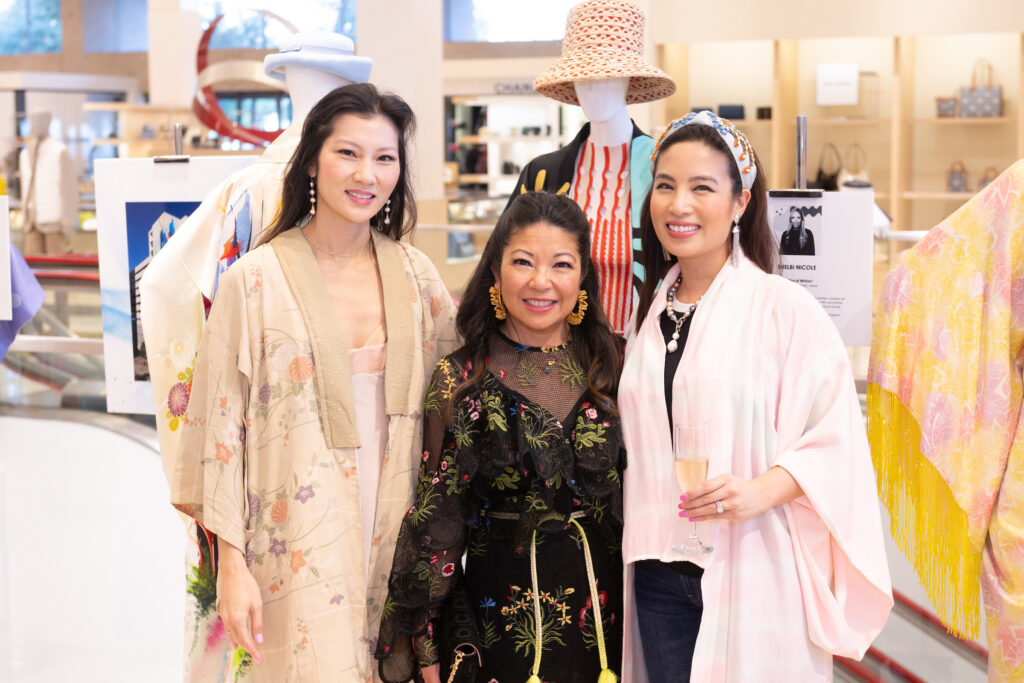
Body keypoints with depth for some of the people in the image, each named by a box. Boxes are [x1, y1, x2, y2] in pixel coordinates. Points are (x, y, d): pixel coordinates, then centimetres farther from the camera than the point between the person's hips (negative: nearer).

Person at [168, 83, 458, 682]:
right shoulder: (256, 280, -6)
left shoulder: (415, 274, 5)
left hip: (395, 543, 4)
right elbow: (221, 425, -6)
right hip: (298, 551, -3)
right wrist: (233, 562, -9)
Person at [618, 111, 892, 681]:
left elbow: (836, 436, -9)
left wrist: (764, 489, -23)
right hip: (660, 572, 5)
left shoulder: (784, 307, -6)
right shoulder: (651, 314, 11)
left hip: (754, 575, -5)